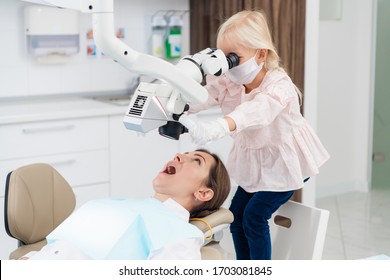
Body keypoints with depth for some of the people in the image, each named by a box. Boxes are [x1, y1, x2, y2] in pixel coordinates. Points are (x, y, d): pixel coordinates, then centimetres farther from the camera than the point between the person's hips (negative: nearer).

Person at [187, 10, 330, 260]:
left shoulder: (279, 85, -33)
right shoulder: (230, 82, -12)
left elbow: (259, 109, -55)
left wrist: (219, 127, -75)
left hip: (286, 161, -7)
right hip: (255, 159, 7)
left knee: (255, 215, -12)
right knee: (237, 212, 7)